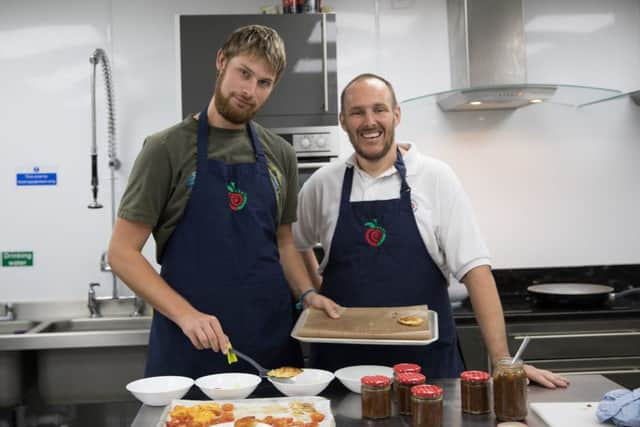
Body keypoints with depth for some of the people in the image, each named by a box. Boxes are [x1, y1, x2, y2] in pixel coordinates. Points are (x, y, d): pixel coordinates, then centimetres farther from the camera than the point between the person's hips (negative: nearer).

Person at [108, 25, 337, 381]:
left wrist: (307, 294, -2)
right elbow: (122, 253, -6)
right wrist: (185, 314, -17)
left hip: (272, 338, 4)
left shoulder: (280, 154, 6)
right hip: (190, 343, -3)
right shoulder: (168, 148, -6)